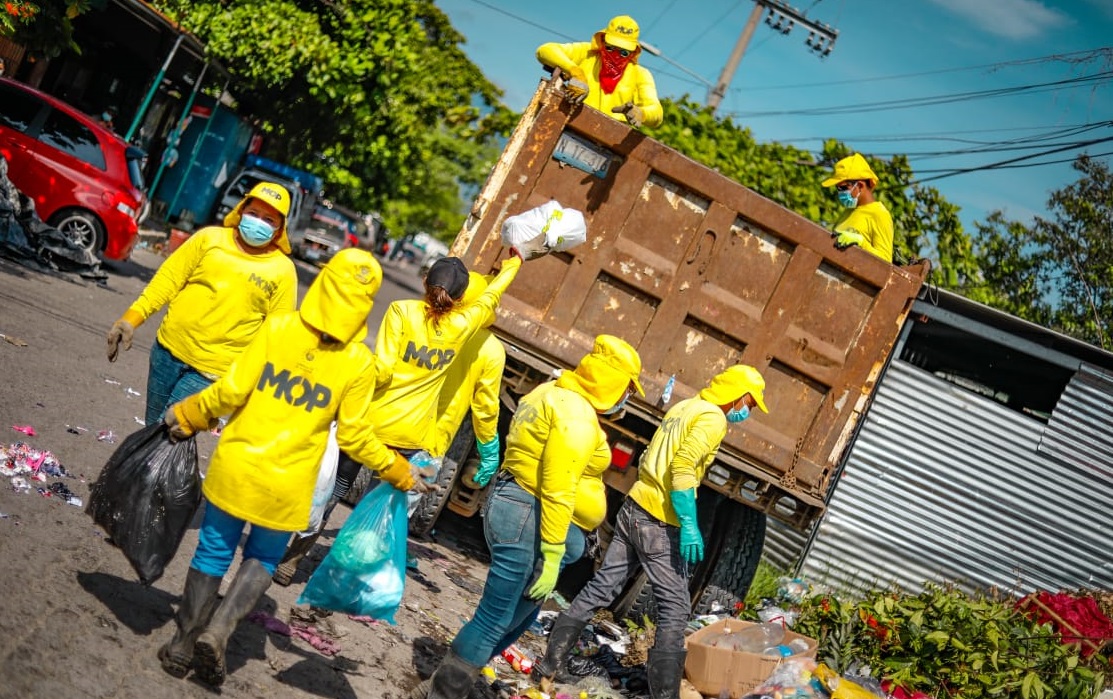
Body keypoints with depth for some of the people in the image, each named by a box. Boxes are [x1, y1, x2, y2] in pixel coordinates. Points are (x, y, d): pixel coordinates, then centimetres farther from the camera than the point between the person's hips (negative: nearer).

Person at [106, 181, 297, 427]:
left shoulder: (283, 271, -3)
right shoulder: (210, 238, 2)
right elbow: (168, 279, 3)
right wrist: (132, 318, -8)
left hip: (211, 373, -3)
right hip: (168, 350, 3)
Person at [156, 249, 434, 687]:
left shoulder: (278, 328, -10)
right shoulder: (358, 363, -11)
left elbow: (232, 391, -10)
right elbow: (355, 438, -6)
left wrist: (186, 415, 7)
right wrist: (400, 474, 7)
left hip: (236, 467, 1)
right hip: (286, 487, -1)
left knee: (214, 552, 17)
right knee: (262, 559, 22)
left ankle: (183, 645, 25)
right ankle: (218, 630, 4)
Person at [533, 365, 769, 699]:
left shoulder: (684, 407, 16)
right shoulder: (713, 419, -10)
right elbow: (683, 467, -22)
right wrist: (689, 525, -24)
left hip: (633, 508, 9)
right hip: (659, 524, -9)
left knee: (600, 588, 12)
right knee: (675, 610, -1)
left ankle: (551, 665, 17)